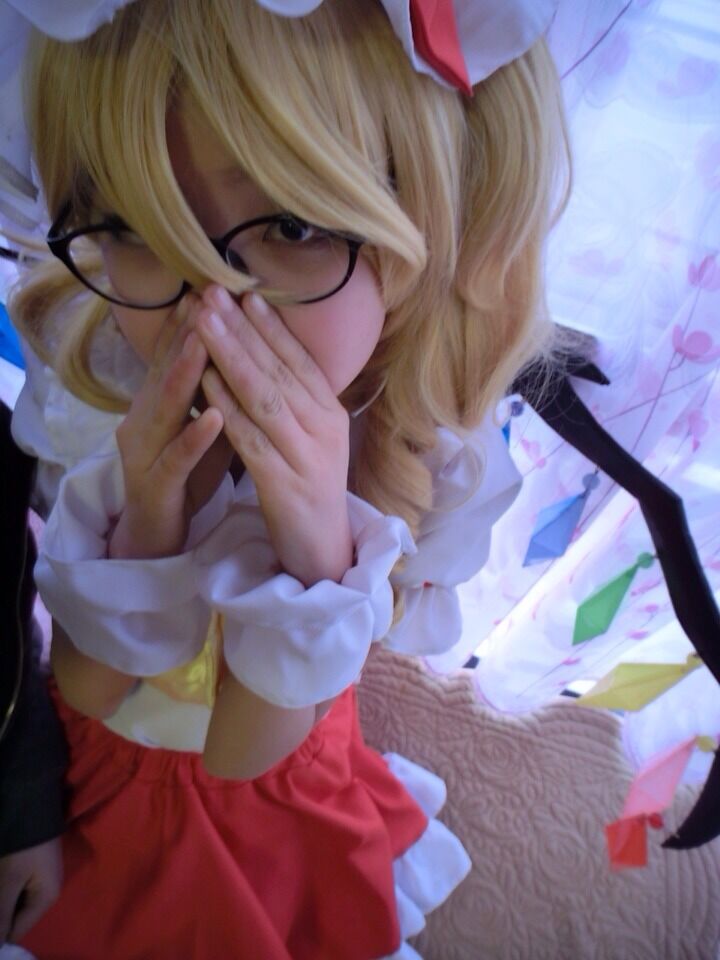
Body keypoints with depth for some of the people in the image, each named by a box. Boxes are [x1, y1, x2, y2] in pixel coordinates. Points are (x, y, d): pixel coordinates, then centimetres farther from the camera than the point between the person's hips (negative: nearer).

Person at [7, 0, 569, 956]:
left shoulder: (428, 461, -28)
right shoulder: (88, 394, -24)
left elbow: (241, 752, -25)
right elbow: (86, 694, -19)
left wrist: (318, 546, -43)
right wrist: (147, 521, -37)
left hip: (265, 811, -1)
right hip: (91, 777, 2)